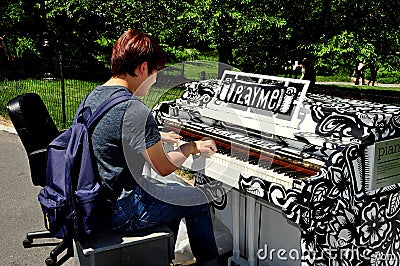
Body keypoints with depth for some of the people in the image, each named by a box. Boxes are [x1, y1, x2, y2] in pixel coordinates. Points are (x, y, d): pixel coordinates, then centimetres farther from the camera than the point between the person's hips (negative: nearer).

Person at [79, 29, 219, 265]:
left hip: (95, 202, 9)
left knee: (174, 193, 27)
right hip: (119, 214, -9)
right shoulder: (134, 109, -25)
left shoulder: (93, 97, 4)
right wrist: (192, 147, 0)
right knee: (197, 199, 7)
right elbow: (164, 168, -17)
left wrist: (157, 139, 24)